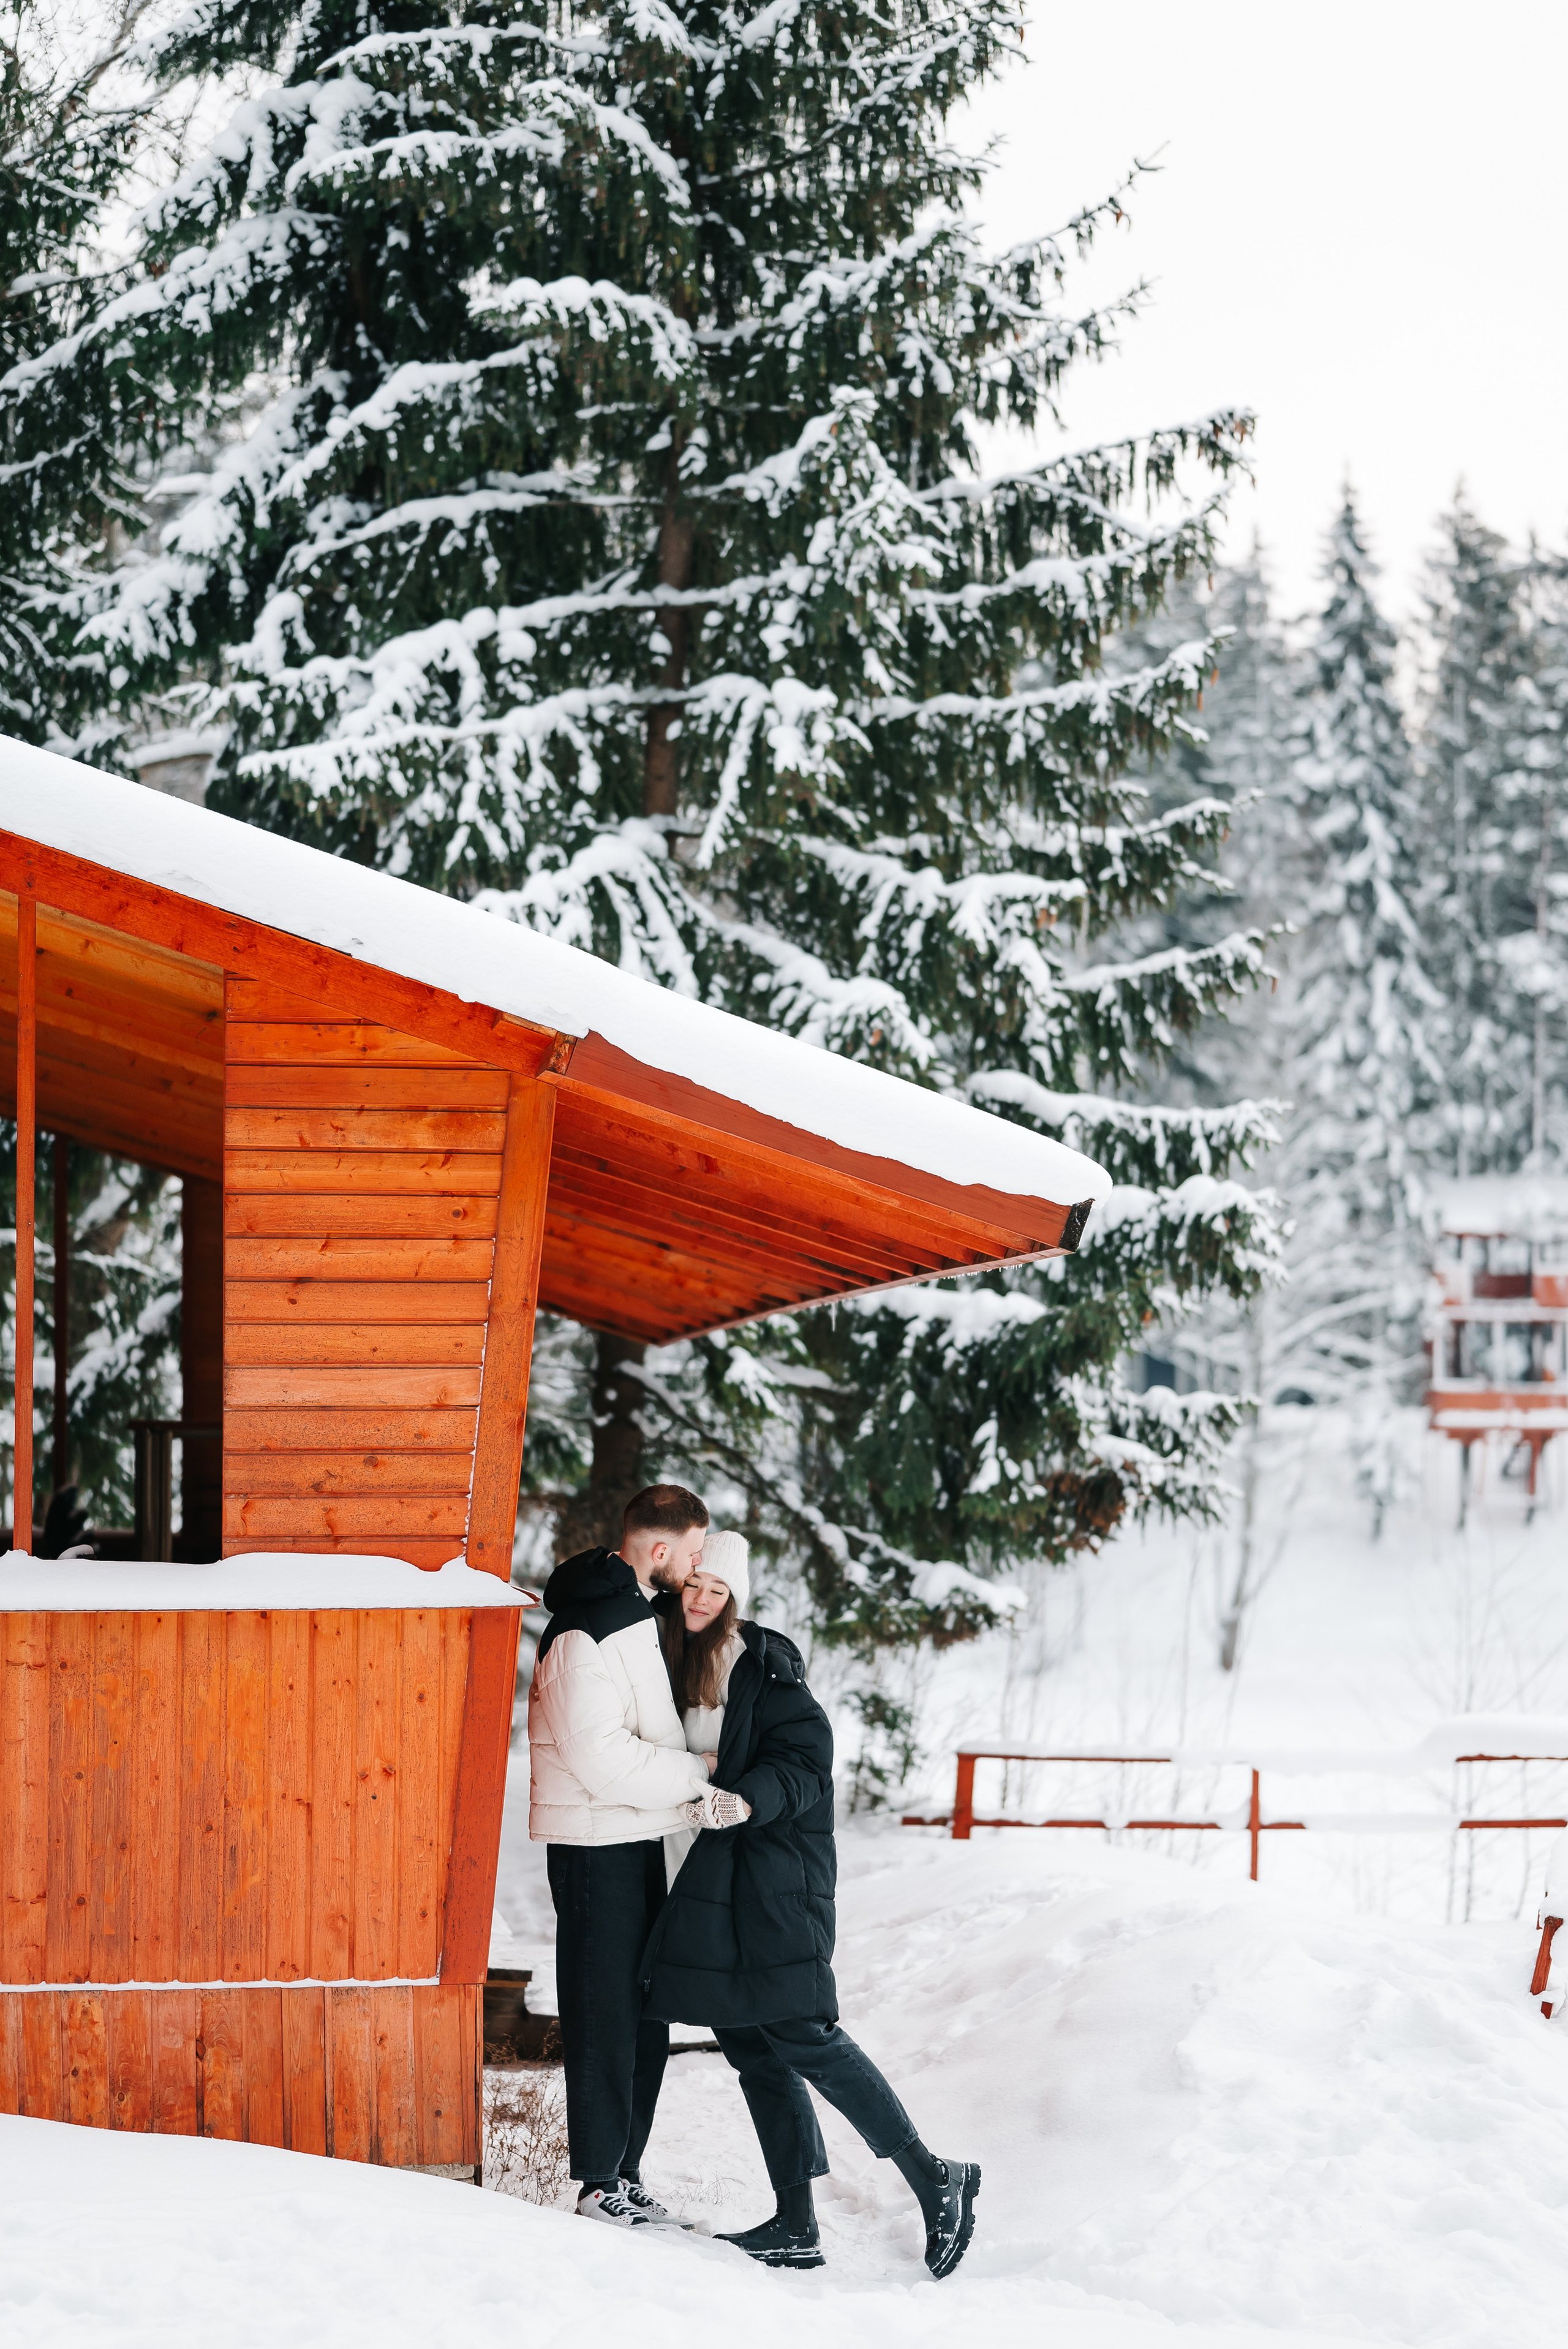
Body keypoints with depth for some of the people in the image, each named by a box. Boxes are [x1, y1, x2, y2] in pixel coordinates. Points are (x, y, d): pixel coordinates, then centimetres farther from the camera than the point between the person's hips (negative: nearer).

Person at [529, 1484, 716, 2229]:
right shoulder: (583, 1637, -20)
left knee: (645, 2018, 14)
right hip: (596, 1842, -10)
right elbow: (603, 1759, -24)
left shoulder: (638, 1614, 14)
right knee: (606, 2018, -5)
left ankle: (625, 2174, 22)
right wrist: (702, 1774, -15)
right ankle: (599, 2188, 0)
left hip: (636, 1839, 10)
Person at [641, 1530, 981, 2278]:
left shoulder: (764, 1666, -7)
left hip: (774, 1875, -7)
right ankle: (796, 2225, 9)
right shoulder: (673, 1661, 13)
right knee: (752, 2047, 6)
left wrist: (745, 1800, -30)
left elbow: (804, 1758, -15)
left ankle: (933, 2180, -6)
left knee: (802, 2035, -12)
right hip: (708, 1883, 8)